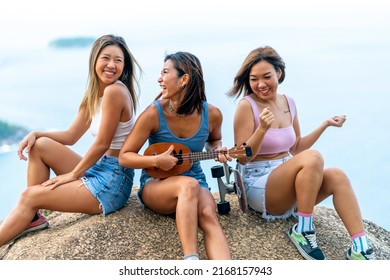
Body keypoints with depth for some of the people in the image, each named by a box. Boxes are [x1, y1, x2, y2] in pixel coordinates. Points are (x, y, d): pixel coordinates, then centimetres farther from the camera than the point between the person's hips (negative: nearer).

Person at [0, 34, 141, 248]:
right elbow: (71, 136, 14)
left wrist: (73, 174, -6)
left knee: (29, 196, -6)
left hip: (112, 182, -9)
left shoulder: (115, 90, -19)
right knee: (40, 145, 6)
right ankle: (33, 218, 10)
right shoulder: (94, 94, 10)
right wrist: (36, 134, -1)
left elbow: (102, 144, -17)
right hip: (99, 170, 9)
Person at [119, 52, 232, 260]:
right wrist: (156, 160, -25)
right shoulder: (153, 114, -15)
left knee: (208, 215, -33)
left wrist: (217, 150, -6)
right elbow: (124, 157, -8)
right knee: (189, 185, -38)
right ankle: (191, 258, -40)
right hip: (154, 183, -2)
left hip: (195, 181, 2)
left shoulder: (212, 114, -7)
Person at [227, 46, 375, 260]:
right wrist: (262, 129, -29)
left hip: (288, 181, 6)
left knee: (337, 176, -22)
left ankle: (361, 248, -23)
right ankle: (303, 230, -19)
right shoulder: (247, 106, -12)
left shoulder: (288, 102, 7)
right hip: (258, 184, -6)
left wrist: (325, 125, 8)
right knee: (313, 158, -31)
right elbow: (242, 158, -14)